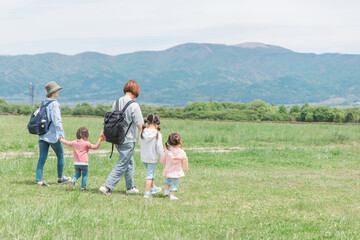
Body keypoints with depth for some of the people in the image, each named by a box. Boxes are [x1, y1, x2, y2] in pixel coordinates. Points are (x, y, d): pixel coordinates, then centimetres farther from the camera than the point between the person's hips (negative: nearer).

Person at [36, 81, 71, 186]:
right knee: (60, 155, 13)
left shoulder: (43, 103, 10)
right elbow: (56, 120, -20)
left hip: (42, 135, 7)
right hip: (53, 135, -7)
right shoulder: (54, 104, -14)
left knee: (42, 158, 3)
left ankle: (39, 180, -4)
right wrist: (62, 134, -19)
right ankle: (60, 178, 24)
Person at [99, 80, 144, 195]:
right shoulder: (134, 105, -18)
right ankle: (106, 186, -6)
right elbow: (140, 126, -15)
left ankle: (130, 187, 29)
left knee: (129, 162, 22)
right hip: (128, 140, -8)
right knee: (121, 165, -1)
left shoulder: (117, 102, 3)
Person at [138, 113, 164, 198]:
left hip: (143, 157, 5)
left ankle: (153, 188, 42)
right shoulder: (157, 134, -19)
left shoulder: (142, 132, -7)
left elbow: (140, 143, 6)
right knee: (150, 174, 5)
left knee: (150, 172, 25)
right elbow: (159, 148, -16)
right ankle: (147, 193, 6)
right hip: (153, 158, -5)